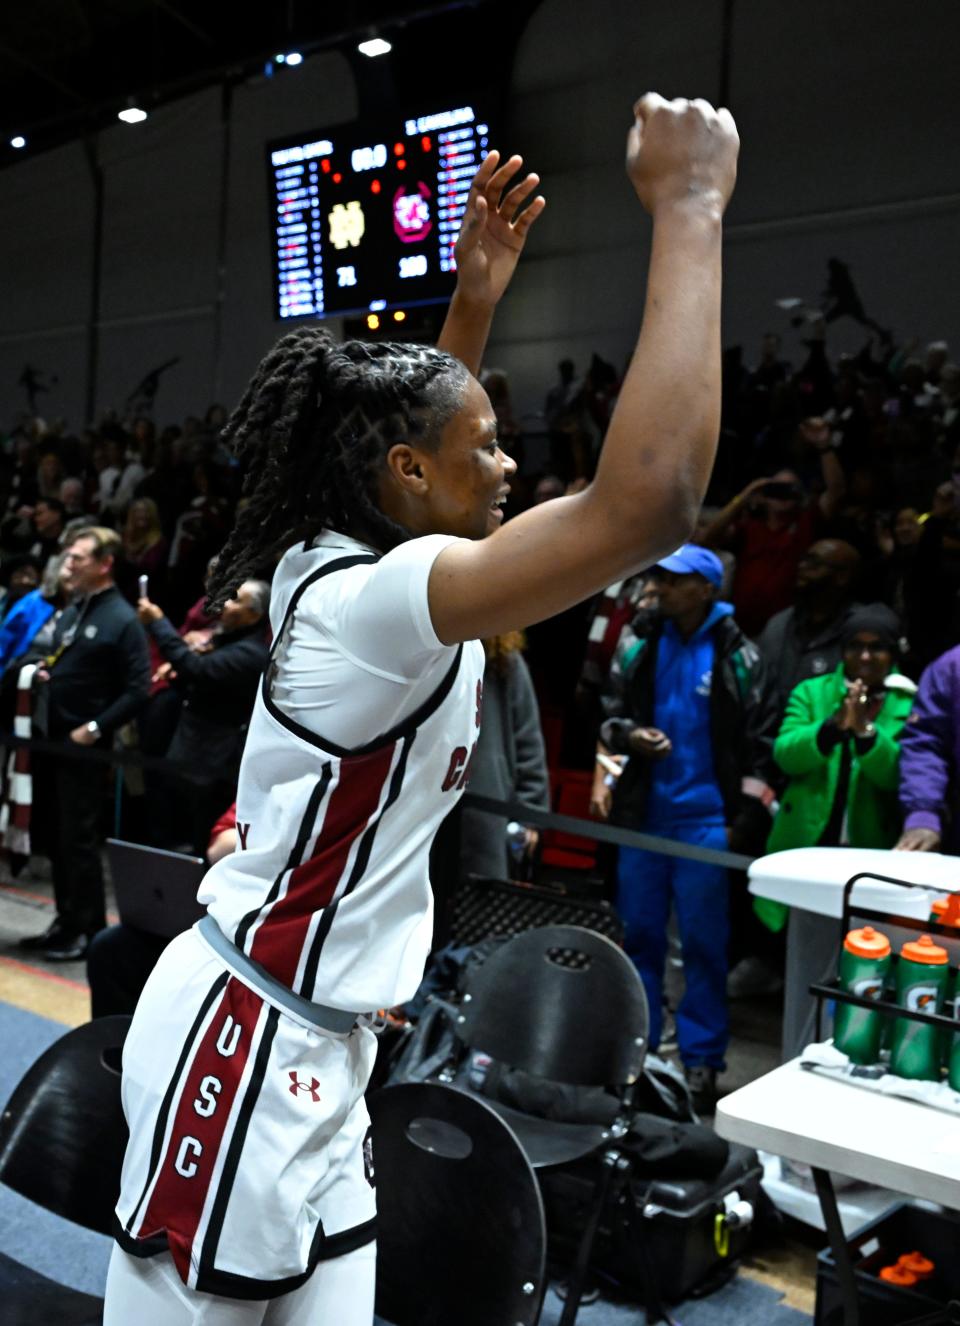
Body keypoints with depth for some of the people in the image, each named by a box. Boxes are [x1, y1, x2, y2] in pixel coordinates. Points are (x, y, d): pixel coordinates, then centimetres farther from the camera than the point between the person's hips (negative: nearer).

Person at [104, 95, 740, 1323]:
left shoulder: (330, 560, 3)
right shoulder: (380, 594, -23)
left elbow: (410, 420, 27)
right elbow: (649, 500, -36)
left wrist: (475, 296, 17)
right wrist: (689, 208, -26)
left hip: (312, 1048, 9)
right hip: (247, 1044, -9)